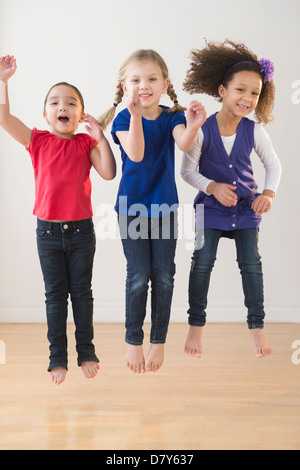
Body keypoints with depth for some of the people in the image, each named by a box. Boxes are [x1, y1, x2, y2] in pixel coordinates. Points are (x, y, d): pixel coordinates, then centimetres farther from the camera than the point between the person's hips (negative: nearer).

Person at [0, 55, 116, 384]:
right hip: (48, 231, 0)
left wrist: (100, 137, -17)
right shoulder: (38, 141, 0)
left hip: (81, 230, 0)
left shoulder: (86, 143, 1)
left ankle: (86, 353, 23)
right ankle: (57, 358, 18)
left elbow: (108, 173, -11)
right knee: (55, 295, 8)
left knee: (81, 292, 11)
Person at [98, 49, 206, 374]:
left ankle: (158, 341, 21)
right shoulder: (124, 119, -7)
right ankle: (133, 341, 18)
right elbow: (135, 154, -24)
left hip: (165, 206, 2)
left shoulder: (172, 117, -3)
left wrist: (193, 125, -46)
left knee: (163, 275, 6)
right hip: (131, 207, -2)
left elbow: (184, 144, -24)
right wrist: (136, 115, -37)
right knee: (138, 276, 2)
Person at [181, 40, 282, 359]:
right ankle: (196, 326, 10)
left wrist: (269, 193, -10)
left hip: (246, 206, 2)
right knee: (203, 261, -4)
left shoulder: (254, 132, -9)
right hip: (211, 205, -2)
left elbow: (273, 165, 5)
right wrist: (213, 187, -21)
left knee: (251, 263, 2)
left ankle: (256, 326, 16)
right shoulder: (202, 130, -15)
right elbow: (187, 171, -8)